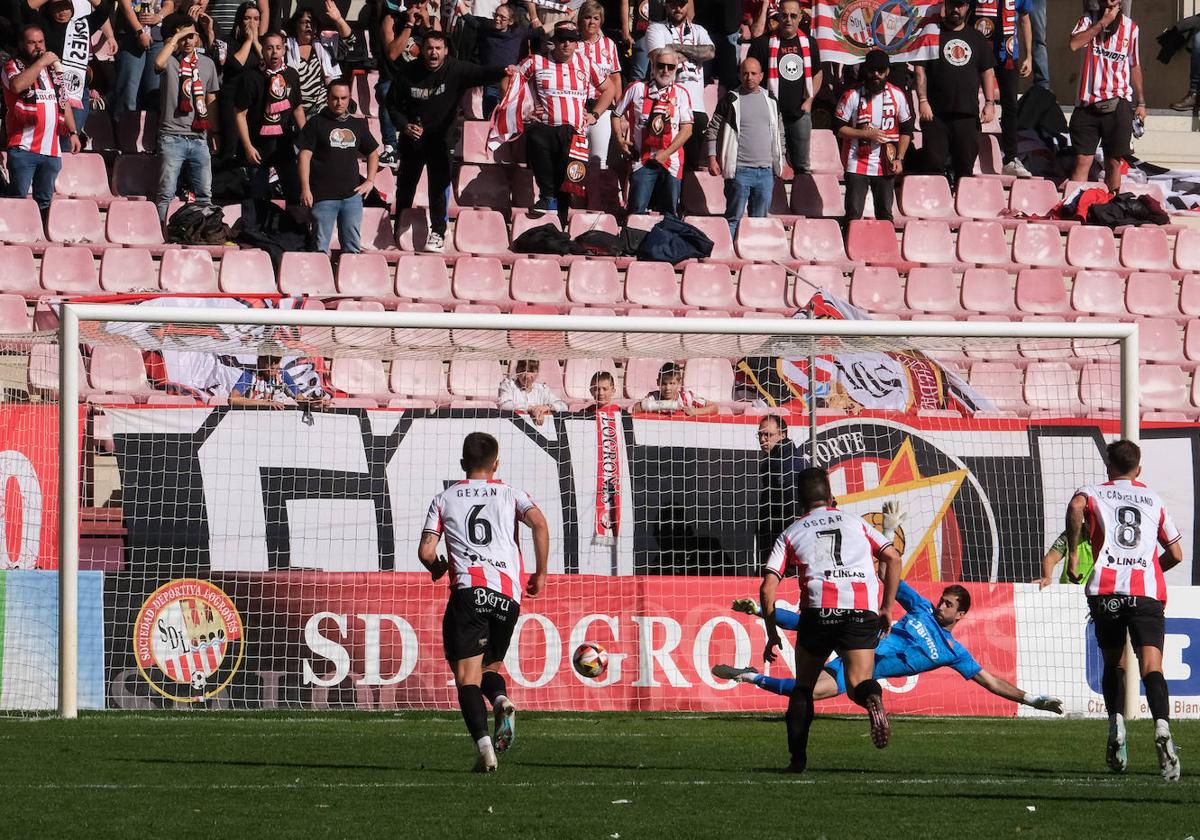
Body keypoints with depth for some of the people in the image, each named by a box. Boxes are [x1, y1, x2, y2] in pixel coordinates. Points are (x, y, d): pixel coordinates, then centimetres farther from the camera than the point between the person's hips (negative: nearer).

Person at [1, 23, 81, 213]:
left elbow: (64, 103, 22)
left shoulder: (53, 69, 19)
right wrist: (41, 63, -16)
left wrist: (72, 132, 12)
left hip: (51, 149, 6)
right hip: (23, 148, -6)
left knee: (45, 201, 9)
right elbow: (17, 85, -23)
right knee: (19, 199, -8)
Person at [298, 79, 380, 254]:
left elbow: (373, 153, 27)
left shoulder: (357, 125, 13)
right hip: (323, 197, -4)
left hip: (352, 195, 4)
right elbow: (305, 156, -5)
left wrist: (369, 181, 15)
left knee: (352, 247, 7)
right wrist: (305, 189, -13)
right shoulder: (316, 123, 0)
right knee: (320, 248, -4)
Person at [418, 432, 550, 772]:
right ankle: (501, 700, -14)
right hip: (508, 593, 2)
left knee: (467, 677, -4)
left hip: (468, 588, -2)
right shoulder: (510, 494, 17)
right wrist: (540, 574, 8)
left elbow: (426, 552, 8)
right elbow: (539, 524, -2)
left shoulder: (444, 498, 16)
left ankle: (483, 742, -27)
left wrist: (438, 568, 30)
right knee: (490, 666, 21)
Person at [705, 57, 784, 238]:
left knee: (759, 220, 8)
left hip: (766, 170, 4)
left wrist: (780, 161, 15)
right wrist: (712, 158, -9)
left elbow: (779, 133, 20)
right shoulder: (730, 100, 0)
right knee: (734, 218, -5)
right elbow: (712, 130, 0)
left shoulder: (770, 100, 12)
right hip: (740, 170, -4)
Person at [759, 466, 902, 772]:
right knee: (857, 684, -2)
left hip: (819, 608, 0)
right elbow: (893, 558, 13)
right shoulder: (855, 522, 24)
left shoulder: (791, 533, 20)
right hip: (864, 609, 0)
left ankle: (797, 757, 5)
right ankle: (872, 697, -39)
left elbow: (767, 588, 10)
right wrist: (887, 607, 18)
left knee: (803, 687, 16)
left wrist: (772, 635, 17)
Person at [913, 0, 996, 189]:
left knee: (965, 167, 5)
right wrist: (922, 100, -11)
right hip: (936, 114, -3)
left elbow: (987, 72, 15)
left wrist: (989, 103, 4)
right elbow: (920, 70, -1)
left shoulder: (977, 39, 15)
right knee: (934, 165, -7)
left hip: (968, 114, 3)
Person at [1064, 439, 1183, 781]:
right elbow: (1176, 554, 24)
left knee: (1112, 662, 20)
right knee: (1151, 665, -13)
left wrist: (1073, 553, -4)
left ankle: (1116, 727, 3)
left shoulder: (1094, 493, 14)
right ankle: (1162, 729, -36)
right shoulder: (1154, 501, 21)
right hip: (1147, 592, 0)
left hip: (1105, 589, 0)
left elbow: (1076, 506, -12)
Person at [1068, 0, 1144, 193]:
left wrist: (1141, 103, 17)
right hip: (1087, 103, -1)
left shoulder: (1130, 27, 9)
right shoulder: (1088, 21, 5)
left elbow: (1135, 66, 17)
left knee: (1114, 163, 1)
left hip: (1118, 104, 1)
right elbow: (1074, 45, -16)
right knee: (1082, 161, -6)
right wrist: (1102, 23, -13)